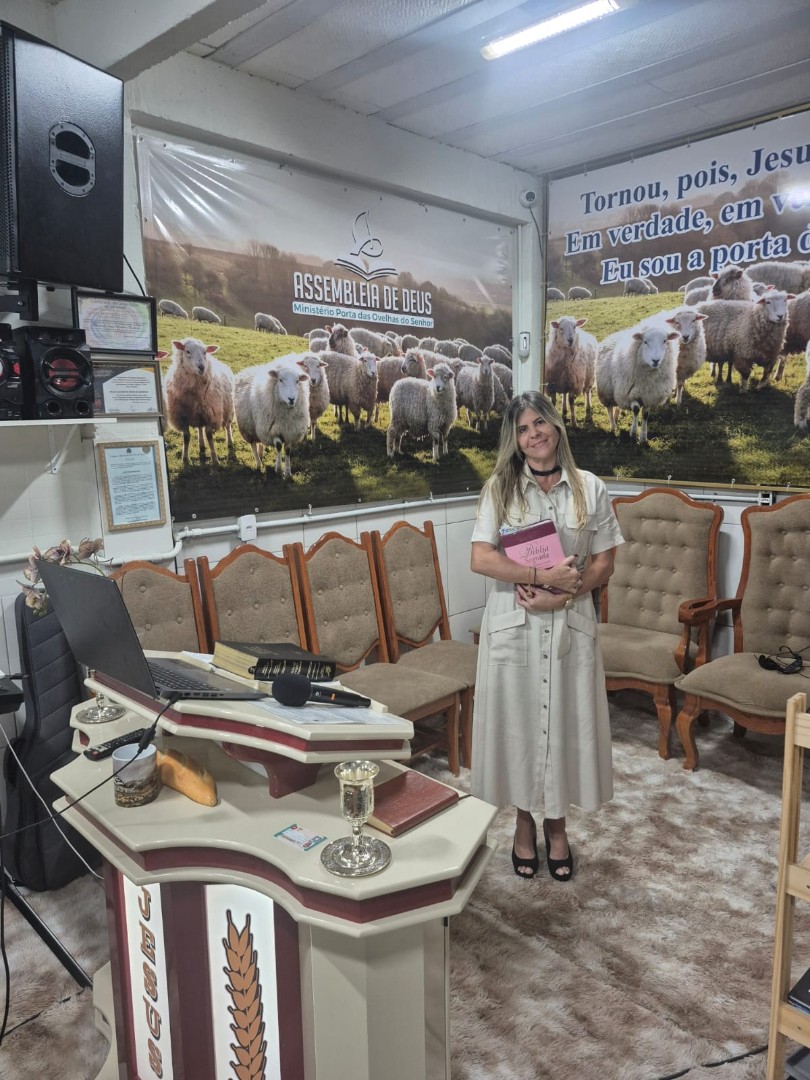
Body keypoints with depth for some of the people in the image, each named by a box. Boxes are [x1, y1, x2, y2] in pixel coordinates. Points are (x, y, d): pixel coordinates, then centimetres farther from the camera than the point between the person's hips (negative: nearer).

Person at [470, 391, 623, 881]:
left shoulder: (590, 488, 1)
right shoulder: (500, 487, -2)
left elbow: (604, 563, 0)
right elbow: (481, 559, -12)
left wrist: (562, 594, -15)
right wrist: (543, 575, -20)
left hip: (570, 625, 1)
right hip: (513, 625, 0)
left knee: (565, 722, 10)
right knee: (517, 721, 9)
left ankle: (557, 826, 32)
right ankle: (525, 824, 31)